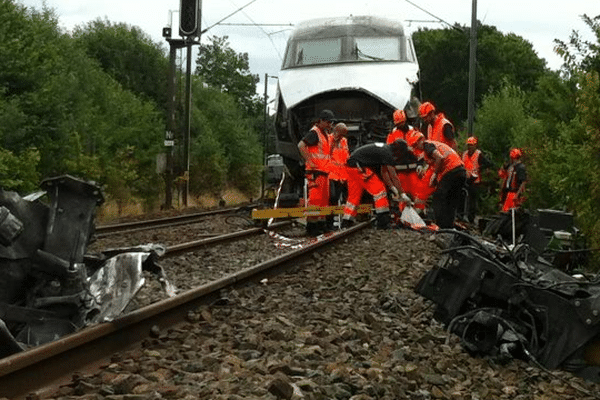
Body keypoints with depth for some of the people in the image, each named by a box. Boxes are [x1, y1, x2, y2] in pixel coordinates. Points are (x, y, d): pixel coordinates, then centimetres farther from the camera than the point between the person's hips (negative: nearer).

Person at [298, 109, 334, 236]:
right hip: (315, 172, -10)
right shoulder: (314, 132, -11)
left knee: (324, 198, 13)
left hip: (324, 171, 10)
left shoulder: (326, 133, 19)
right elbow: (301, 145, -22)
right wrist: (309, 161, -23)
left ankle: (321, 223, 22)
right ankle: (311, 226, -7)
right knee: (315, 198, -10)